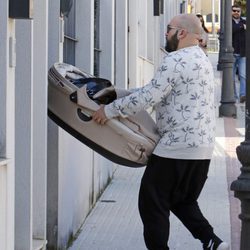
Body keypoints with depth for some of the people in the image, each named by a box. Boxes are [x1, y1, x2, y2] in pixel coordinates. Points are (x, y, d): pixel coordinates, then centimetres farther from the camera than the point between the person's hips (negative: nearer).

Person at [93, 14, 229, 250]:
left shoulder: (175, 60, -15)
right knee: (183, 201, 20)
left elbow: (149, 95, -20)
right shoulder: (202, 60, 17)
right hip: (203, 147, 10)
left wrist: (110, 110, -12)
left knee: (152, 203, 3)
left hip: (177, 146, -10)